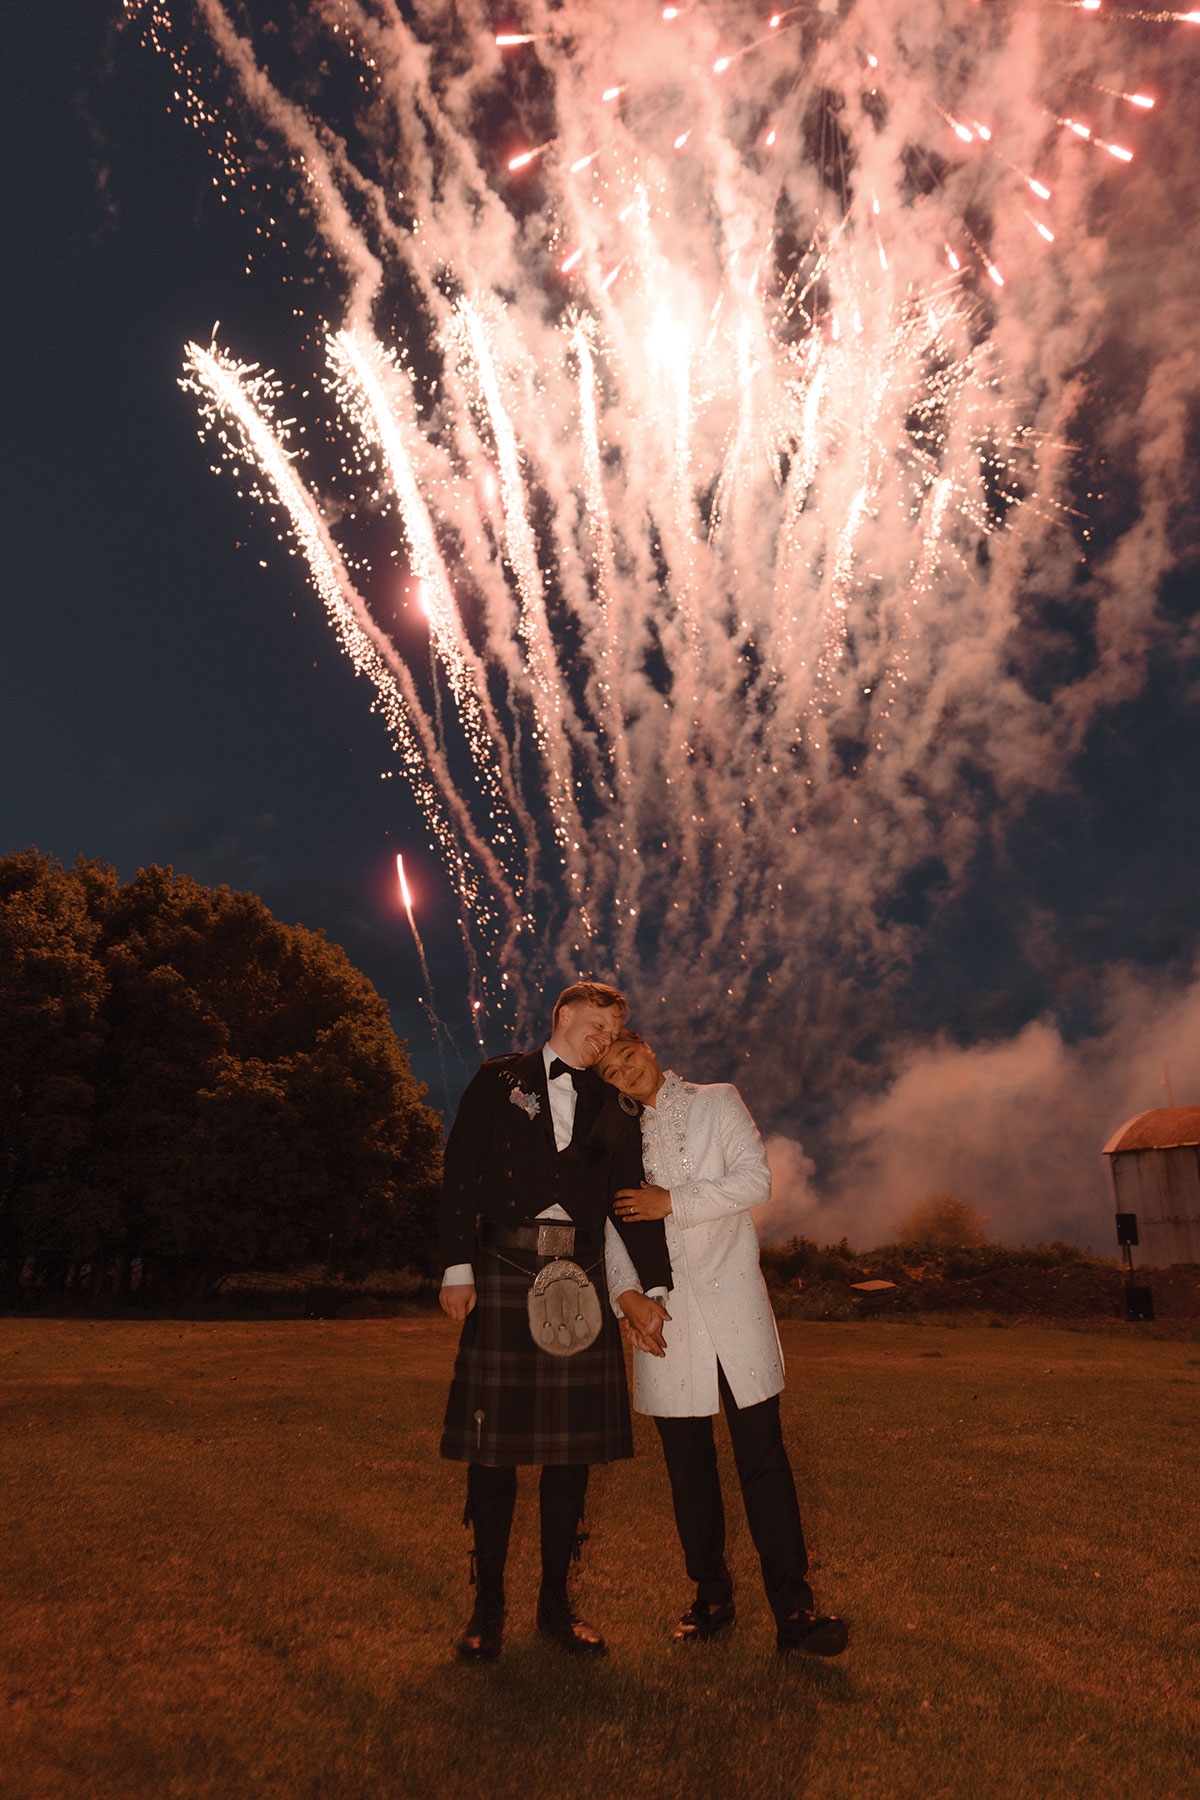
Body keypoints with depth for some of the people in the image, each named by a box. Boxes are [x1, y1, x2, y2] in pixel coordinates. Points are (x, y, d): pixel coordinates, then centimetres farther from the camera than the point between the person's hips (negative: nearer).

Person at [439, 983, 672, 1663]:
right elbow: (462, 1174, 0)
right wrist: (458, 1268, -8)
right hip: (503, 1271, -3)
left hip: (580, 1279, 3)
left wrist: (653, 1289, 5)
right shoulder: (500, 1080, 6)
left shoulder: (615, 1107, 14)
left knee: (575, 1441, 6)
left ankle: (557, 1602, 23)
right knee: (494, 1439, 3)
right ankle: (489, 1604, 19)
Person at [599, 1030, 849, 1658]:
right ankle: (711, 1597, 22)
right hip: (663, 1311, 2)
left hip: (731, 1297, -2)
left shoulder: (719, 1102, 7)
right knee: (687, 1463, 7)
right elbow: (608, 1224, 7)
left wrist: (673, 1201, -11)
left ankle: (792, 1611, 3)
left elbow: (755, 1178, -6)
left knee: (762, 1454, -4)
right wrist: (627, 1295, -7)